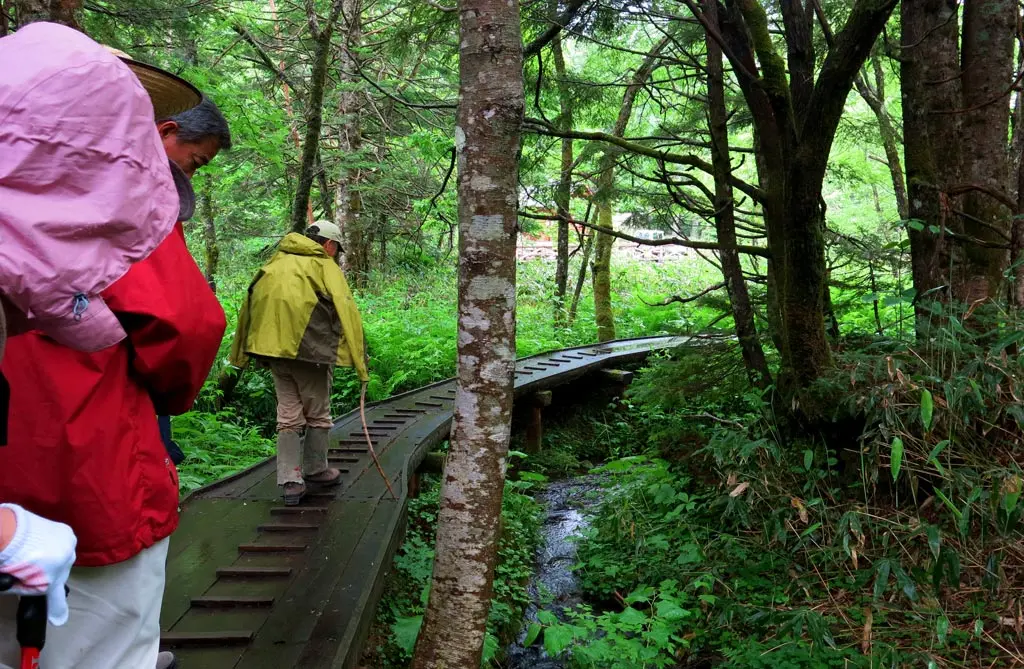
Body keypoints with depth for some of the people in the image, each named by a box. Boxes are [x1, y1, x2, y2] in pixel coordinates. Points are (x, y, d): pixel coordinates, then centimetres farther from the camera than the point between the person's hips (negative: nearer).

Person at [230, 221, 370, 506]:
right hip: (309, 350, -5)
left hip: (272, 348, 5)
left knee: (288, 416, 12)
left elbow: (248, 305, 16)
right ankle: (315, 471, 26)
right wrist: (360, 360, -11)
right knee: (317, 415, 13)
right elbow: (346, 311, -10)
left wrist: (240, 353, 20)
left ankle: (290, 482, 8)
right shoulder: (325, 266, 0)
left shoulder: (276, 263, 16)